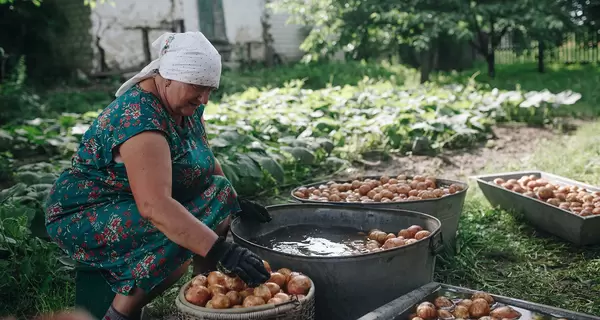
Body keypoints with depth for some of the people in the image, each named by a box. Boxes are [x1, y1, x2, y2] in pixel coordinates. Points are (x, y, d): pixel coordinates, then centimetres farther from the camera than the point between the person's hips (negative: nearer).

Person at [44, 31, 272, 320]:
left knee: (218, 193, -4)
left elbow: (205, 162, 11)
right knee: (178, 234, -31)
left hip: (133, 205, 9)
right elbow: (154, 206, -41)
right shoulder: (137, 117, -30)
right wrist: (221, 251, -45)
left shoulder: (187, 105, -3)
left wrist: (234, 202, -3)